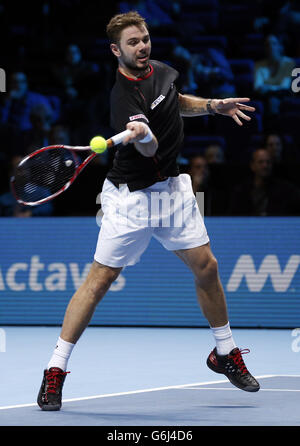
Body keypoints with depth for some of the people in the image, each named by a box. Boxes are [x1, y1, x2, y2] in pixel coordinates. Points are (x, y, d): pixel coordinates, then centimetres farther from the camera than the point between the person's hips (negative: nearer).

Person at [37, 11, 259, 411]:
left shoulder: (162, 70, 4)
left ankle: (225, 353, 23)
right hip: (131, 196, -7)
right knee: (100, 279, -8)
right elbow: (149, 150, -33)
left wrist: (215, 105, 14)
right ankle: (56, 370, -2)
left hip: (173, 189, 7)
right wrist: (140, 135, -54)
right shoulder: (124, 96, -20)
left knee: (206, 266, 4)